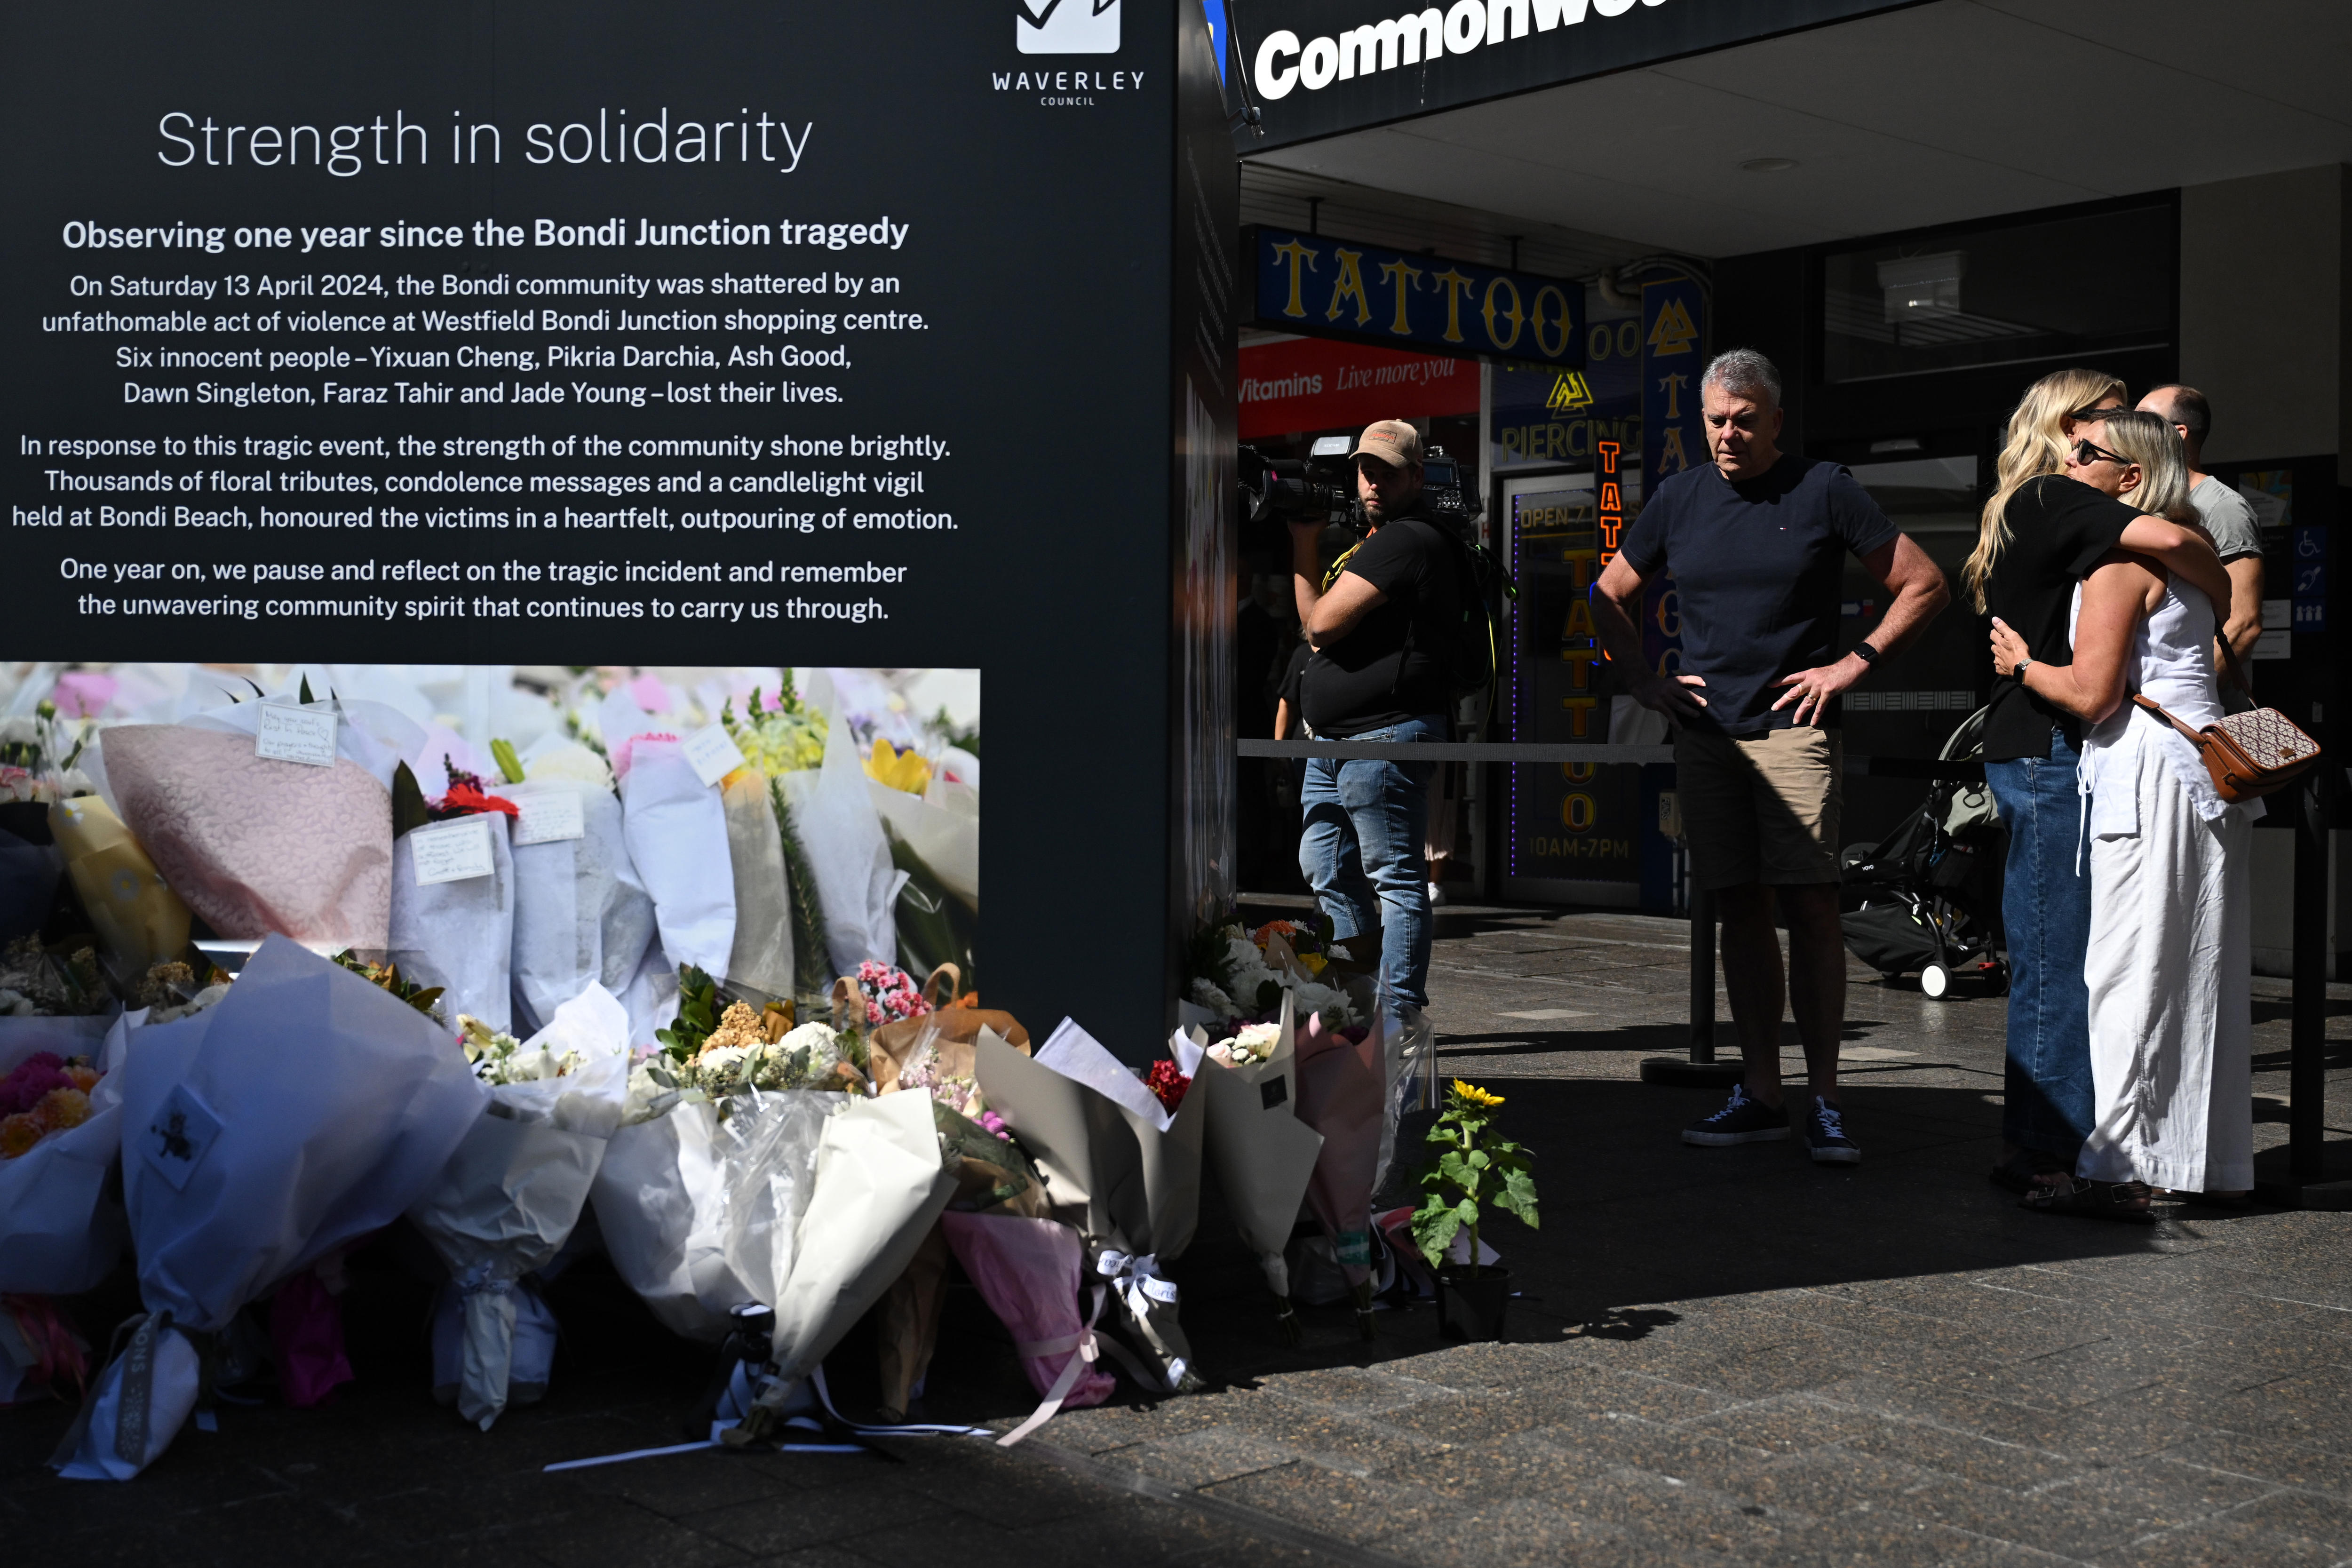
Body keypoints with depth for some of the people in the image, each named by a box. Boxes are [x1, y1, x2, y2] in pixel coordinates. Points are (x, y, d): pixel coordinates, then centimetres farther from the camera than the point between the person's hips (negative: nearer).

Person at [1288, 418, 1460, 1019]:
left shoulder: (1408, 541, -14)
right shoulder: (1371, 541, 20)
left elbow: (1321, 624, -16)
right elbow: (1322, 630, 23)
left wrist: (1304, 547, -3)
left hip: (1384, 738, -11)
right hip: (1333, 742, 11)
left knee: (1395, 881, -5)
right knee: (1327, 873, 17)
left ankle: (1399, 1016, -1)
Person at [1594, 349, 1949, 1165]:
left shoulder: (1824, 491, 1)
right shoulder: (1680, 499, 12)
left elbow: (1924, 586, 4)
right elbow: (1610, 596, 23)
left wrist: (1855, 662, -4)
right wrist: (1641, 680, 12)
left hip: (1793, 727, -4)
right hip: (1705, 731, 4)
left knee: (1811, 905, -9)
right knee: (1742, 910, 6)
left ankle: (1825, 1100, -4)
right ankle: (1761, 1093, 11)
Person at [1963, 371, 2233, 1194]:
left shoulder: (2027, 509, 20)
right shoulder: (2053, 500, -10)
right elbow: (2169, 540, -25)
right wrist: (2231, 601, -8)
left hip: (2033, 751, 10)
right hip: (2048, 750, -10)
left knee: (2050, 950, 12)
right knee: (2056, 951, -5)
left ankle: (2041, 1141, 17)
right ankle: (2040, 1145, 0)